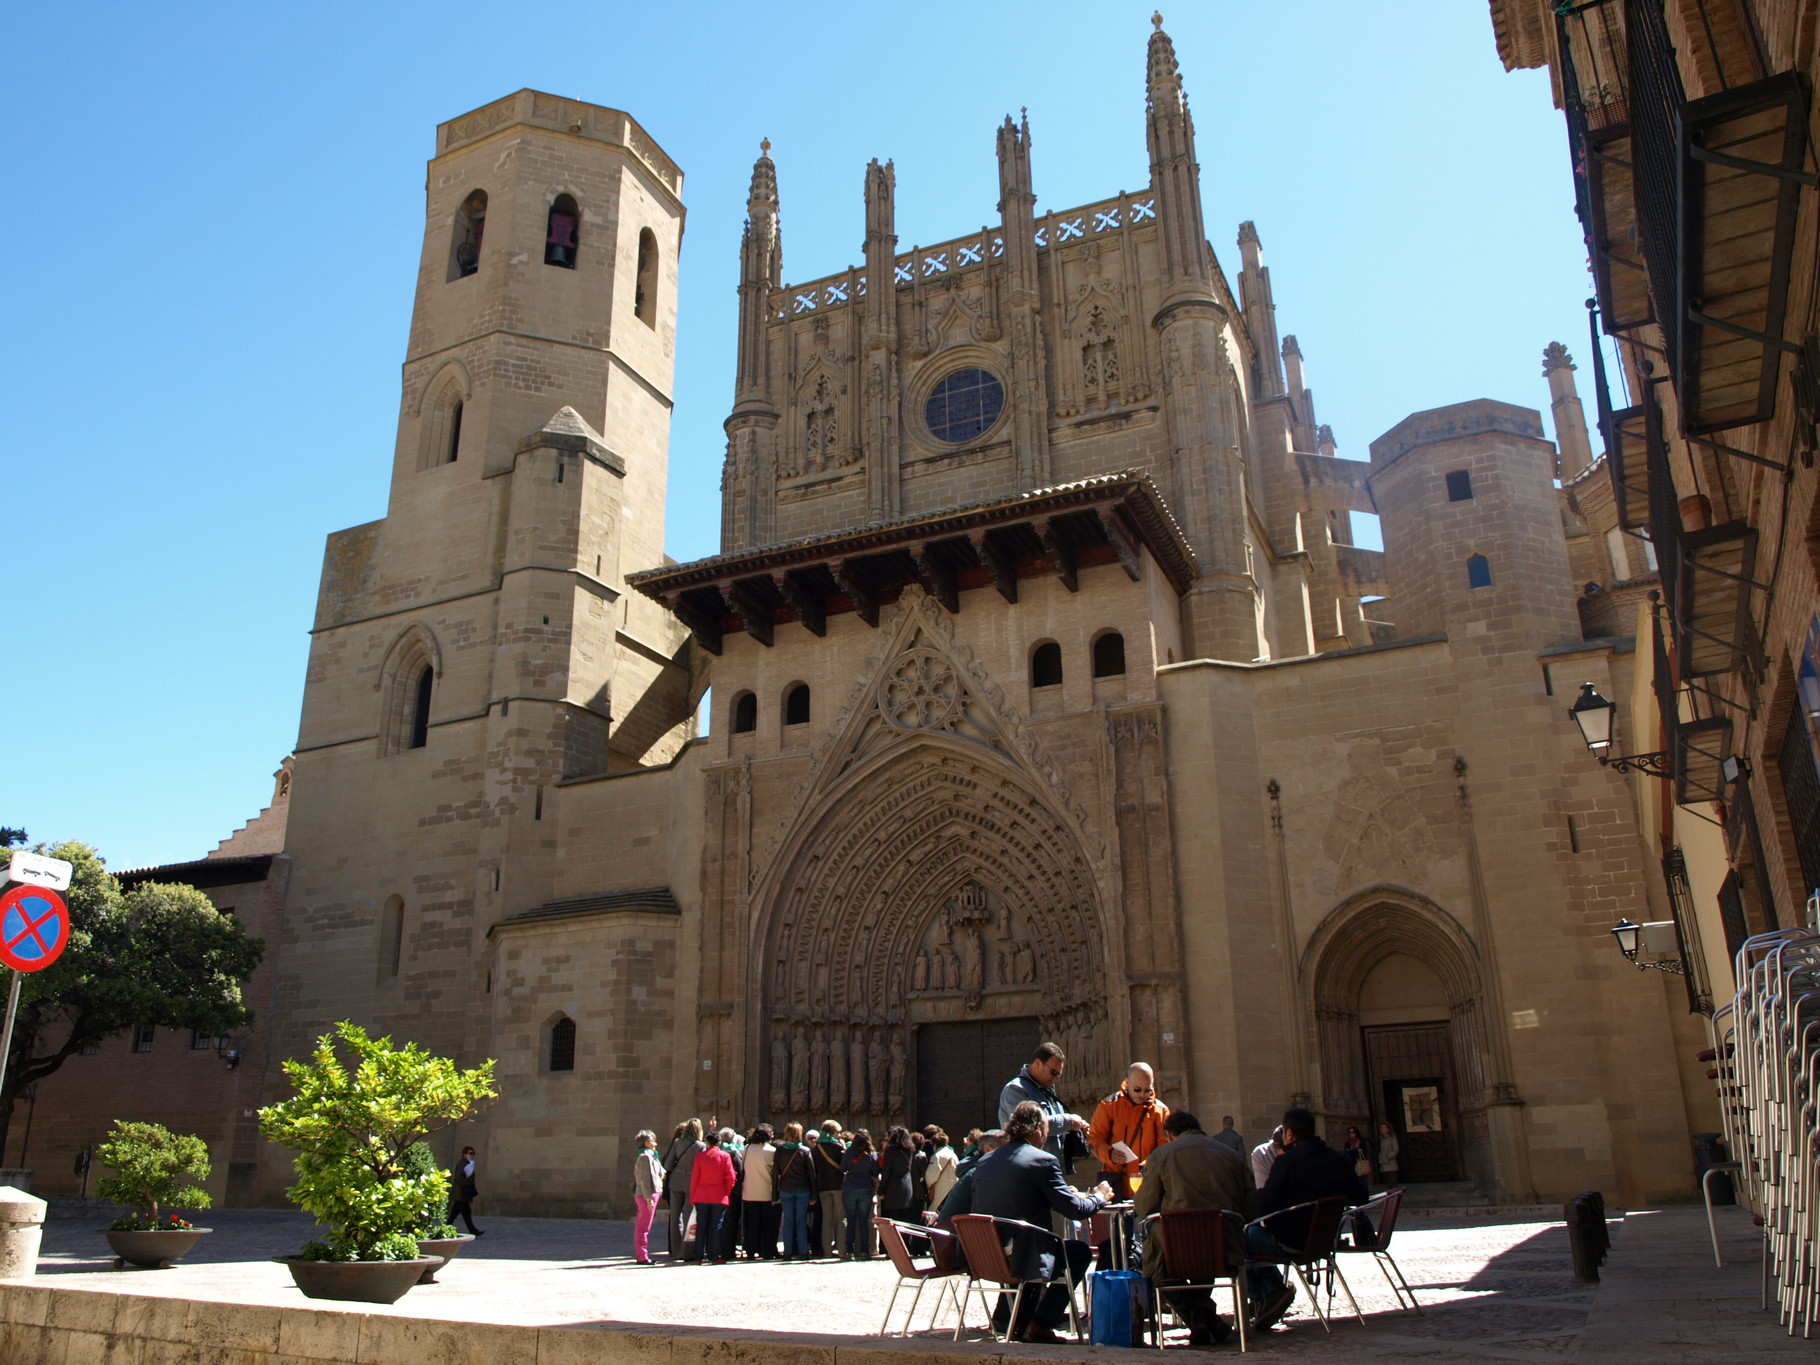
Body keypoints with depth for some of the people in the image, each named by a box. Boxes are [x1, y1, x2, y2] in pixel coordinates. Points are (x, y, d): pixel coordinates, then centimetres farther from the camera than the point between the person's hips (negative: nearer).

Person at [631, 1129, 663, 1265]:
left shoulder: (649, 1156, 18)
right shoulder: (645, 1157, -13)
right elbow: (645, 1179, -18)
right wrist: (649, 1198, -20)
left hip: (646, 1195, 10)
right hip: (647, 1195, -10)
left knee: (641, 1227, 13)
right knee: (643, 1227, -7)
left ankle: (640, 1255, 19)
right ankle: (642, 1257, -5)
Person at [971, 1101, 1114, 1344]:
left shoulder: (984, 1162, 9)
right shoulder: (1043, 1161, -9)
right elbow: (1074, 1210, -7)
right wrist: (1099, 1197, 15)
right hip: (1021, 1259, -7)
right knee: (1080, 1250, 16)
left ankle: (1016, 1318, 31)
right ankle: (1040, 1324, 11)